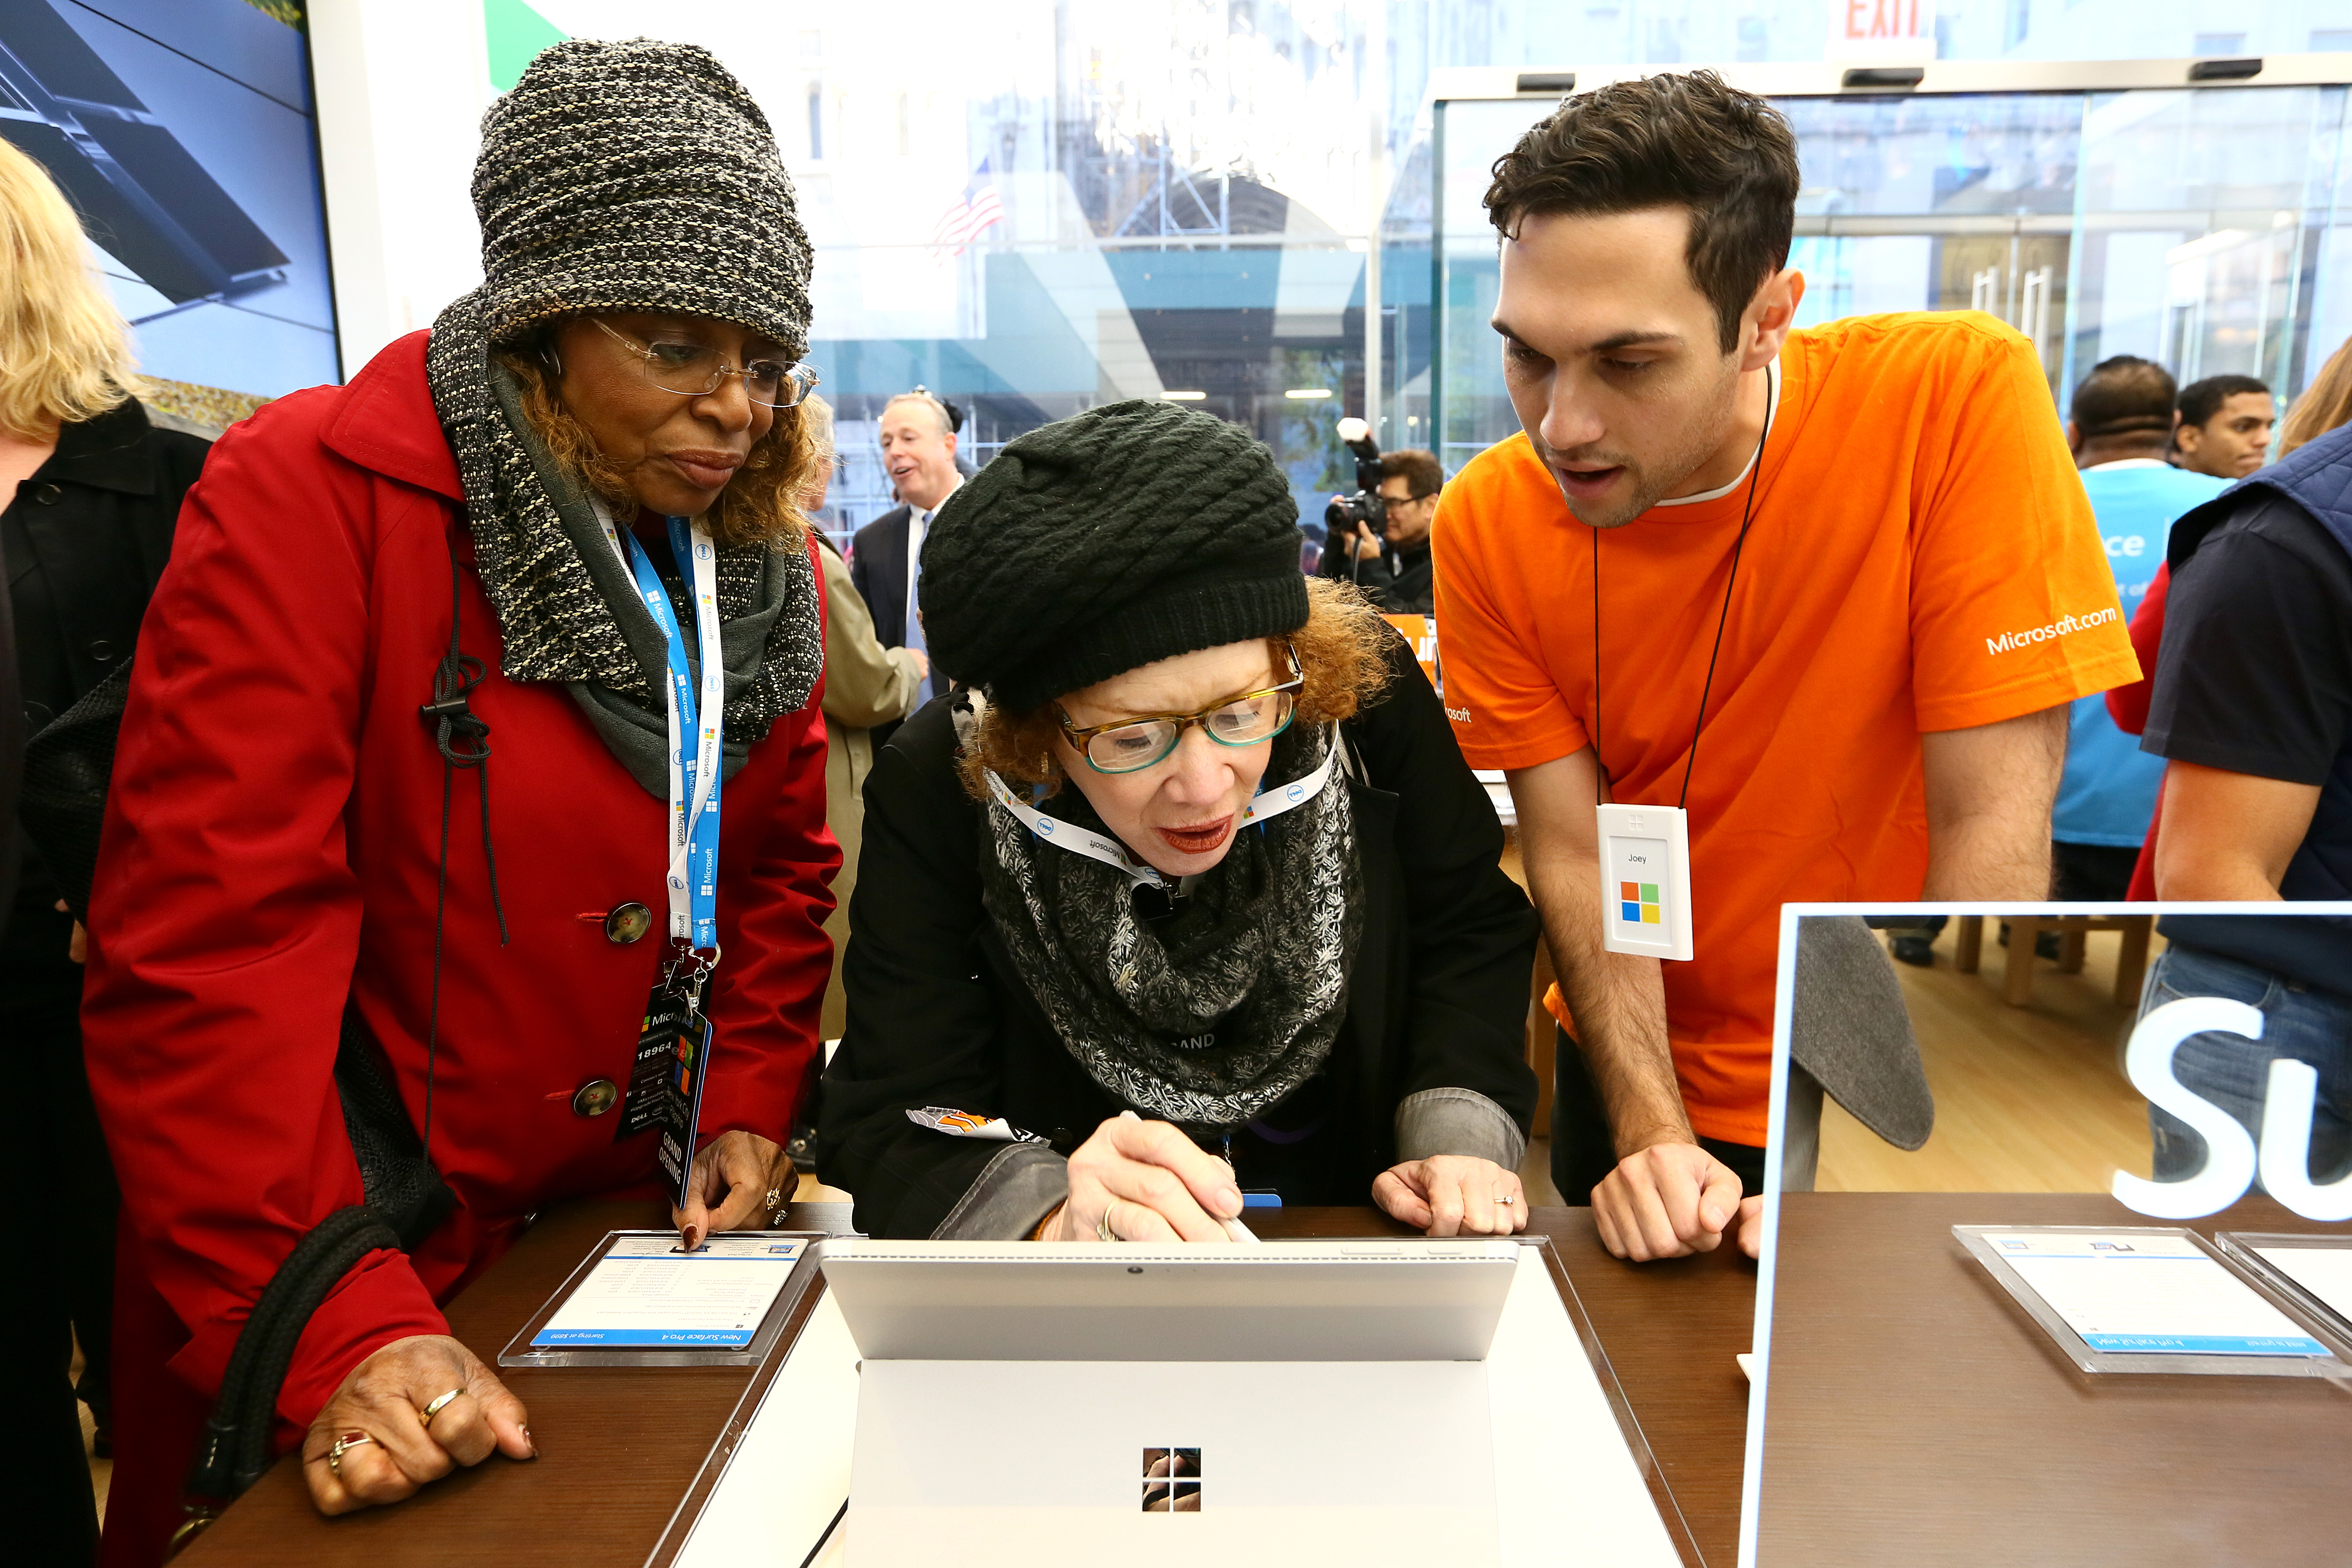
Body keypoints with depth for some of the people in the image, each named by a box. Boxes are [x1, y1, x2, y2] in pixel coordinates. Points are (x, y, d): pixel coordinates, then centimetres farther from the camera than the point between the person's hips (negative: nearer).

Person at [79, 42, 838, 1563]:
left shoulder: (760, 550, 2)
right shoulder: (310, 495, -16)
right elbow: (208, 948, -22)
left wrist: (751, 1104, -4)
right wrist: (338, 1329, -27)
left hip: (639, 1244, 5)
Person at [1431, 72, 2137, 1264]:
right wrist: (1649, 1133, -24)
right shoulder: (1487, 522, -15)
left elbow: (1992, 830, -22)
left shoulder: (1958, 396, -23)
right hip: (1635, 1082, 3)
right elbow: (1572, 854, -13)